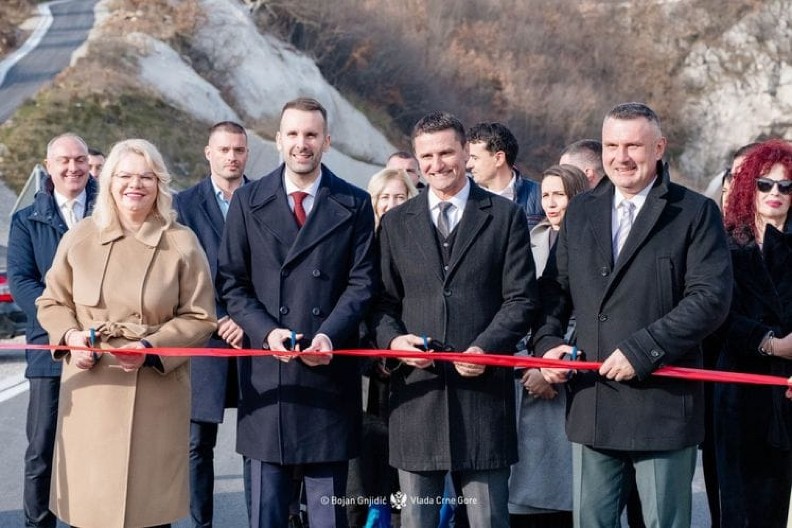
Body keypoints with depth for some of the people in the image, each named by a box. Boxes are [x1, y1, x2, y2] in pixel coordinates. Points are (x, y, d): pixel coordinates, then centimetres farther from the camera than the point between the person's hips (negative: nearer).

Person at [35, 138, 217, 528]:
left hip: (155, 396, -2)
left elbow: (200, 318, -1)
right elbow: (51, 302, 13)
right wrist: (70, 337, -8)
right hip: (90, 391, 2)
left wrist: (152, 348, -15)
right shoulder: (80, 238, 4)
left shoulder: (182, 243, -2)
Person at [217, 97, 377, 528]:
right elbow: (231, 282, 5)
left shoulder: (354, 205, 6)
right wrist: (265, 331, -11)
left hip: (328, 368, 0)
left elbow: (361, 282, 1)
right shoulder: (248, 201, 7)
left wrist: (330, 335, -15)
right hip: (266, 371, 1)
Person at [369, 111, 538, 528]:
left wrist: (485, 348, -15)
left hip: (482, 387, -2)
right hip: (417, 390, 2)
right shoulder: (395, 222, 12)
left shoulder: (506, 217, 5)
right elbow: (382, 299, 11)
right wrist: (392, 338, -9)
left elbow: (521, 299, 0)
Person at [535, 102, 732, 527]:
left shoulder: (695, 213, -3)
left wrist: (642, 350, -18)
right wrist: (547, 342, -1)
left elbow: (711, 298, -12)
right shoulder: (580, 211, 13)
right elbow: (553, 288, 17)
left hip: (663, 406, -4)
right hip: (589, 407, 4)